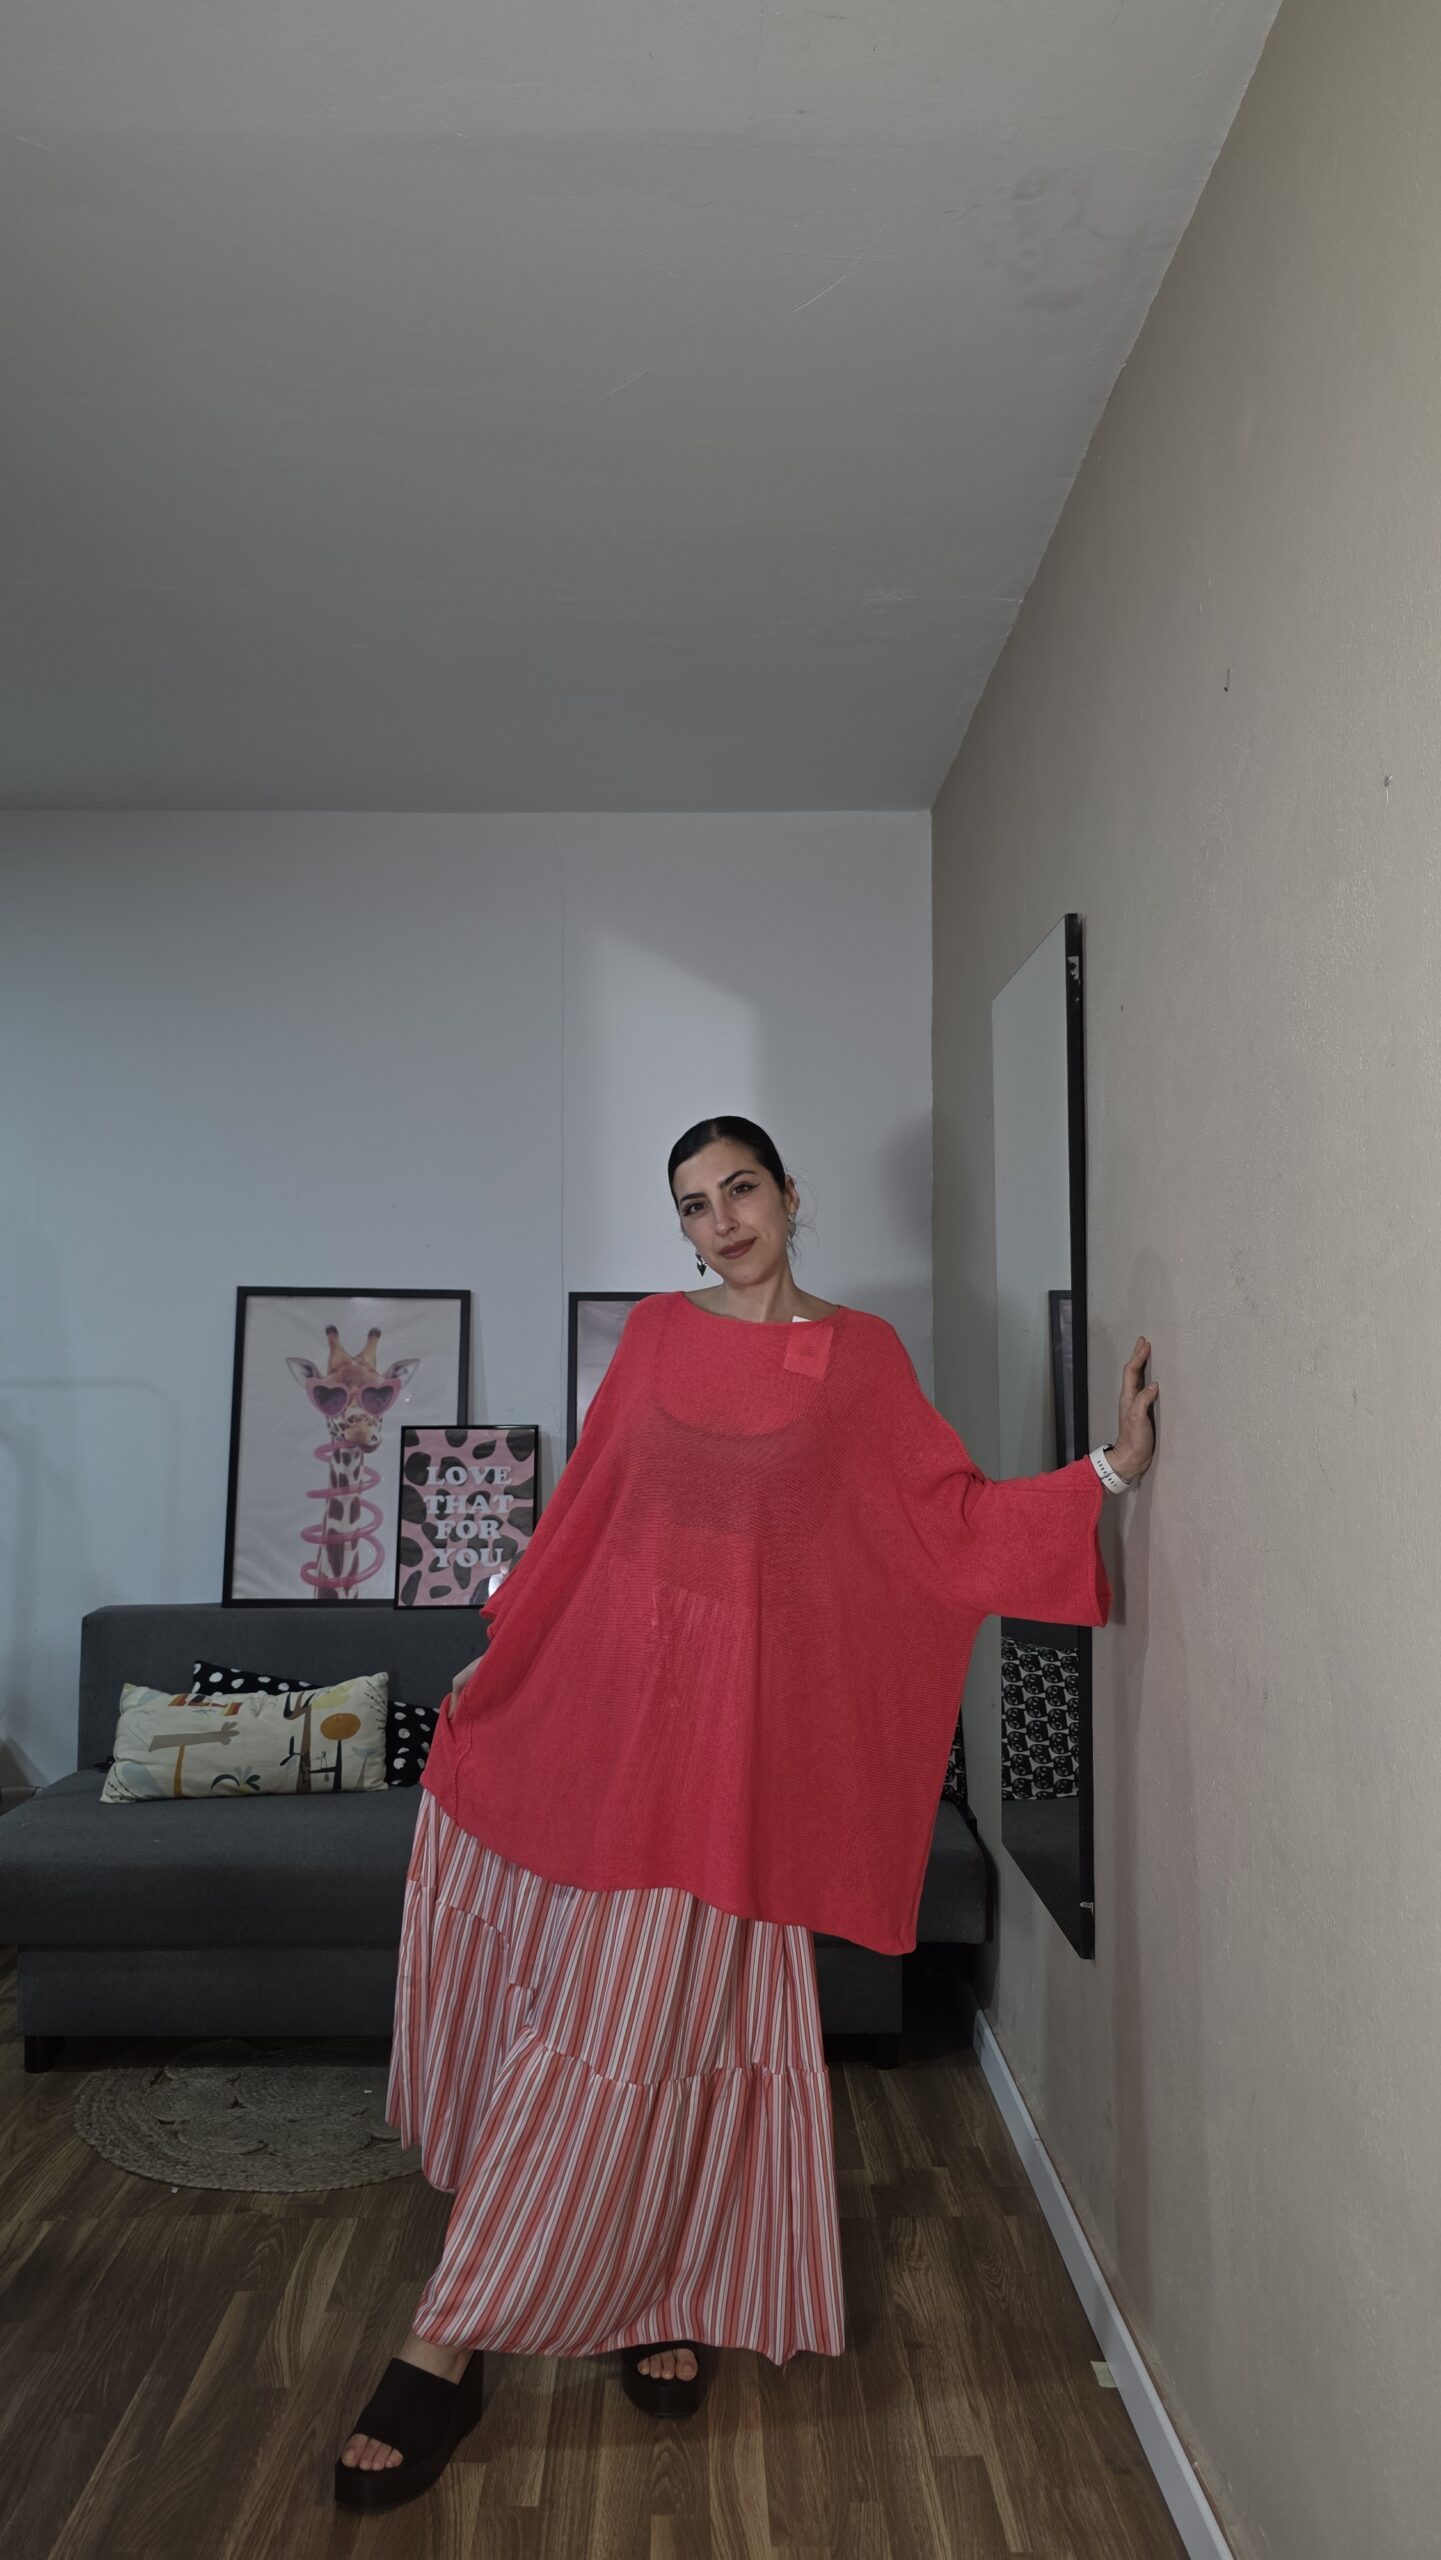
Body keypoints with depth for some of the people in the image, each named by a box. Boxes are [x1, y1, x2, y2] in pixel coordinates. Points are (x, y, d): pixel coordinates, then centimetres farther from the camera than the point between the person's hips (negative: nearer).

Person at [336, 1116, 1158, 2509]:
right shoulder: (655, 1330, 7)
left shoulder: (860, 1353, 2)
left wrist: (1106, 1468, -4)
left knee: (640, 2016, 0)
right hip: (596, 1676, 3)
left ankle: (449, 2349, 17)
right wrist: (502, 1647, 14)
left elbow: (951, 1515, 3)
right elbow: (585, 1503, 12)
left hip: (731, 1708, -2)